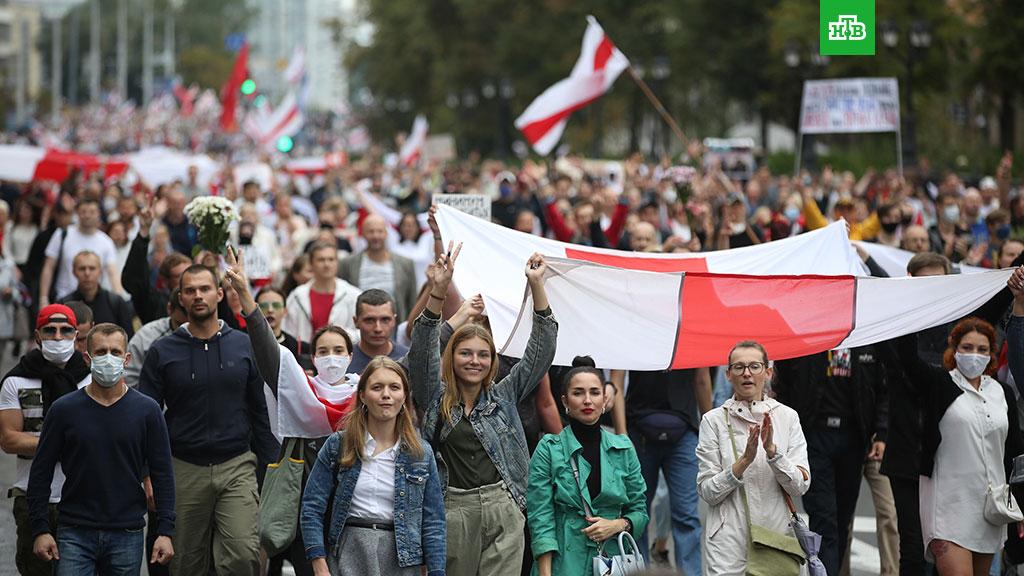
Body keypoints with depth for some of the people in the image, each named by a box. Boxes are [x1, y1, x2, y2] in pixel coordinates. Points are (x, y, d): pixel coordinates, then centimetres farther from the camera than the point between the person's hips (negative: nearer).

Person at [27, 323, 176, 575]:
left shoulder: (146, 410, 3)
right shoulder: (64, 409, 2)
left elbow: (162, 475, 4)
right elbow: (41, 473, 5)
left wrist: (165, 531, -3)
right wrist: (40, 529, -3)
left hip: (126, 535, 1)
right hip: (74, 533, -1)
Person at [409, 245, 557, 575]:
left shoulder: (503, 397, 13)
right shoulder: (435, 398, 8)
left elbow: (542, 348, 8)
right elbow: (422, 351, -6)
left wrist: (536, 285, -3)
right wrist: (439, 290, -18)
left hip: (503, 511, 1)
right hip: (452, 512, -1)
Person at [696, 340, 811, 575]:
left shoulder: (787, 417, 4)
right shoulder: (713, 420, 0)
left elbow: (800, 486, -2)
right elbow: (707, 492, -4)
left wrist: (772, 450, -17)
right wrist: (744, 460, -17)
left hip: (778, 536, 2)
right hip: (730, 544, -1)